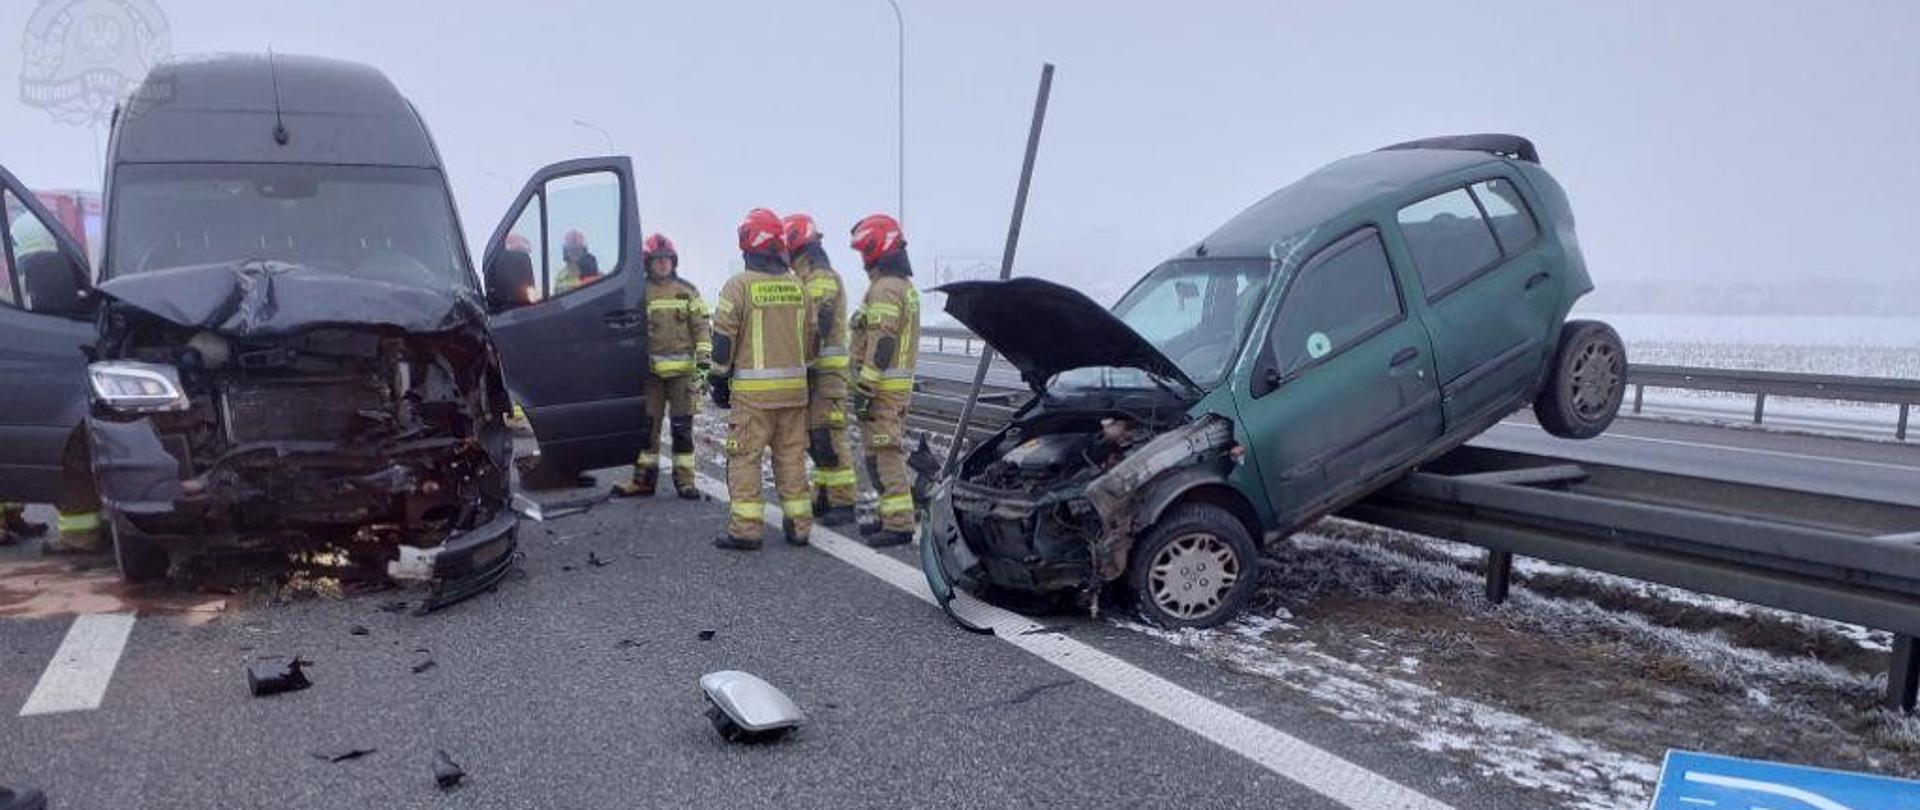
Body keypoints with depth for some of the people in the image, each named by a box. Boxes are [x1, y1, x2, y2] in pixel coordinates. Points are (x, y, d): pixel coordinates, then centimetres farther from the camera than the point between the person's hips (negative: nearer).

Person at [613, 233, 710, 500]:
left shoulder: (687, 291, 7)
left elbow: (701, 323, 4)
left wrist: (704, 352, -8)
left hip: (682, 368, -1)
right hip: (650, 368, 1)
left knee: (682, 425, 2)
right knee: (647, 424, 5)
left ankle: (684, 478, 8)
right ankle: (644, 478, 13)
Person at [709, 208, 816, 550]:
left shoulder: (739, 285, -8)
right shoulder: (797, 286, 8)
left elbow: (724, 338, -7)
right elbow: (809, 337, 15)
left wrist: (719, 380, 2)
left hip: (753, 390, -5)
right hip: (793, 387, 5)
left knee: (745, 458, 0)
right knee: (792, 457, 11)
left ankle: (745, 529, -1)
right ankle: (799, 525, 15)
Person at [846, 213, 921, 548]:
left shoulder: (885, 288, -15)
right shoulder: (905, 286, 18)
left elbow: (881, 344, -21)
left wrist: (864, 388, -20)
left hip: (882, 385, -10)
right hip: (901, 382, 10)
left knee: (883, 456, -8)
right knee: (891, 452, 16)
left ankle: (898, 524, -8)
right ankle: (894, 515, 23)